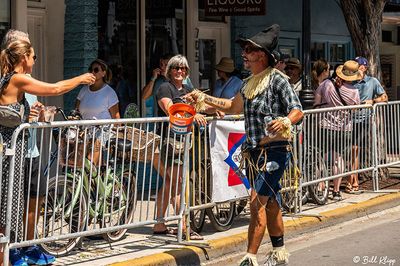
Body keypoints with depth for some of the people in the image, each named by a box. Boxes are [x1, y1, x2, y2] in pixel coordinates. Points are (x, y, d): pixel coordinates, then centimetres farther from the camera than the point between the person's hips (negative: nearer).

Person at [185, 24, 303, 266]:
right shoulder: (250, 83, 16)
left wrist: (286, 121, -35)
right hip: (254, 151, 8)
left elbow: (298, 110, -14)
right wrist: (204, 98, 26)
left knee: (257, 201, -14)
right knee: (270, 202, 15)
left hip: (274, 150, -8)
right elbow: (233, 107, 31)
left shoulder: (277, 79, -9)